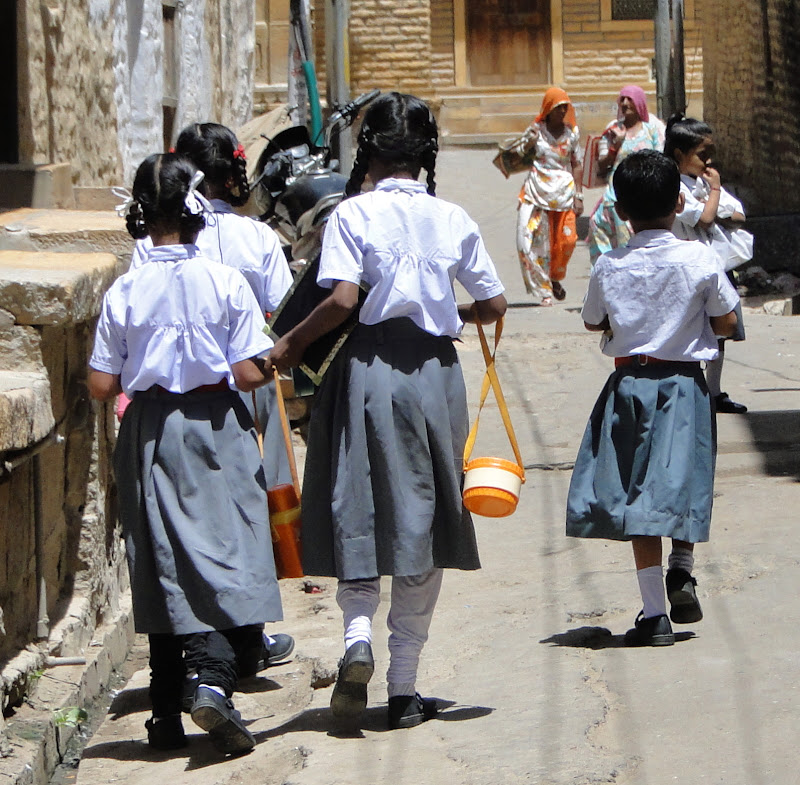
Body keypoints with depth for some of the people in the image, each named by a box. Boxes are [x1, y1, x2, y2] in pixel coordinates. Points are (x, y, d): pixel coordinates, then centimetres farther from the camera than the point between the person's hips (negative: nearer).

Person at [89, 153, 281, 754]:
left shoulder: (124, 293, -5)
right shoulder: (227, 283, -8)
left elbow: (102, 386, -4)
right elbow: (249, 373, -10)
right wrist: (272, 363, 12)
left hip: (150, 435, 2)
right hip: (215, 428, -2)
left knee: (163, 568, 9)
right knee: (221, 558, -2)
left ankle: (167, 716, 12)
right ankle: (215, 682, -25)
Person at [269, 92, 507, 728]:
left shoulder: (354, 213, -5)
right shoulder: (454, 220, 5)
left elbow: (342, 299, -17)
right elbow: (494, 304, 7)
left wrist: (291, 344, -4)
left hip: (368, 368, -2)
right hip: (435, 371, 2)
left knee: (356, 511, 7)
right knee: (421, 518, 7)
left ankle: (358, 635, -19)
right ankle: (405, 690, 9)